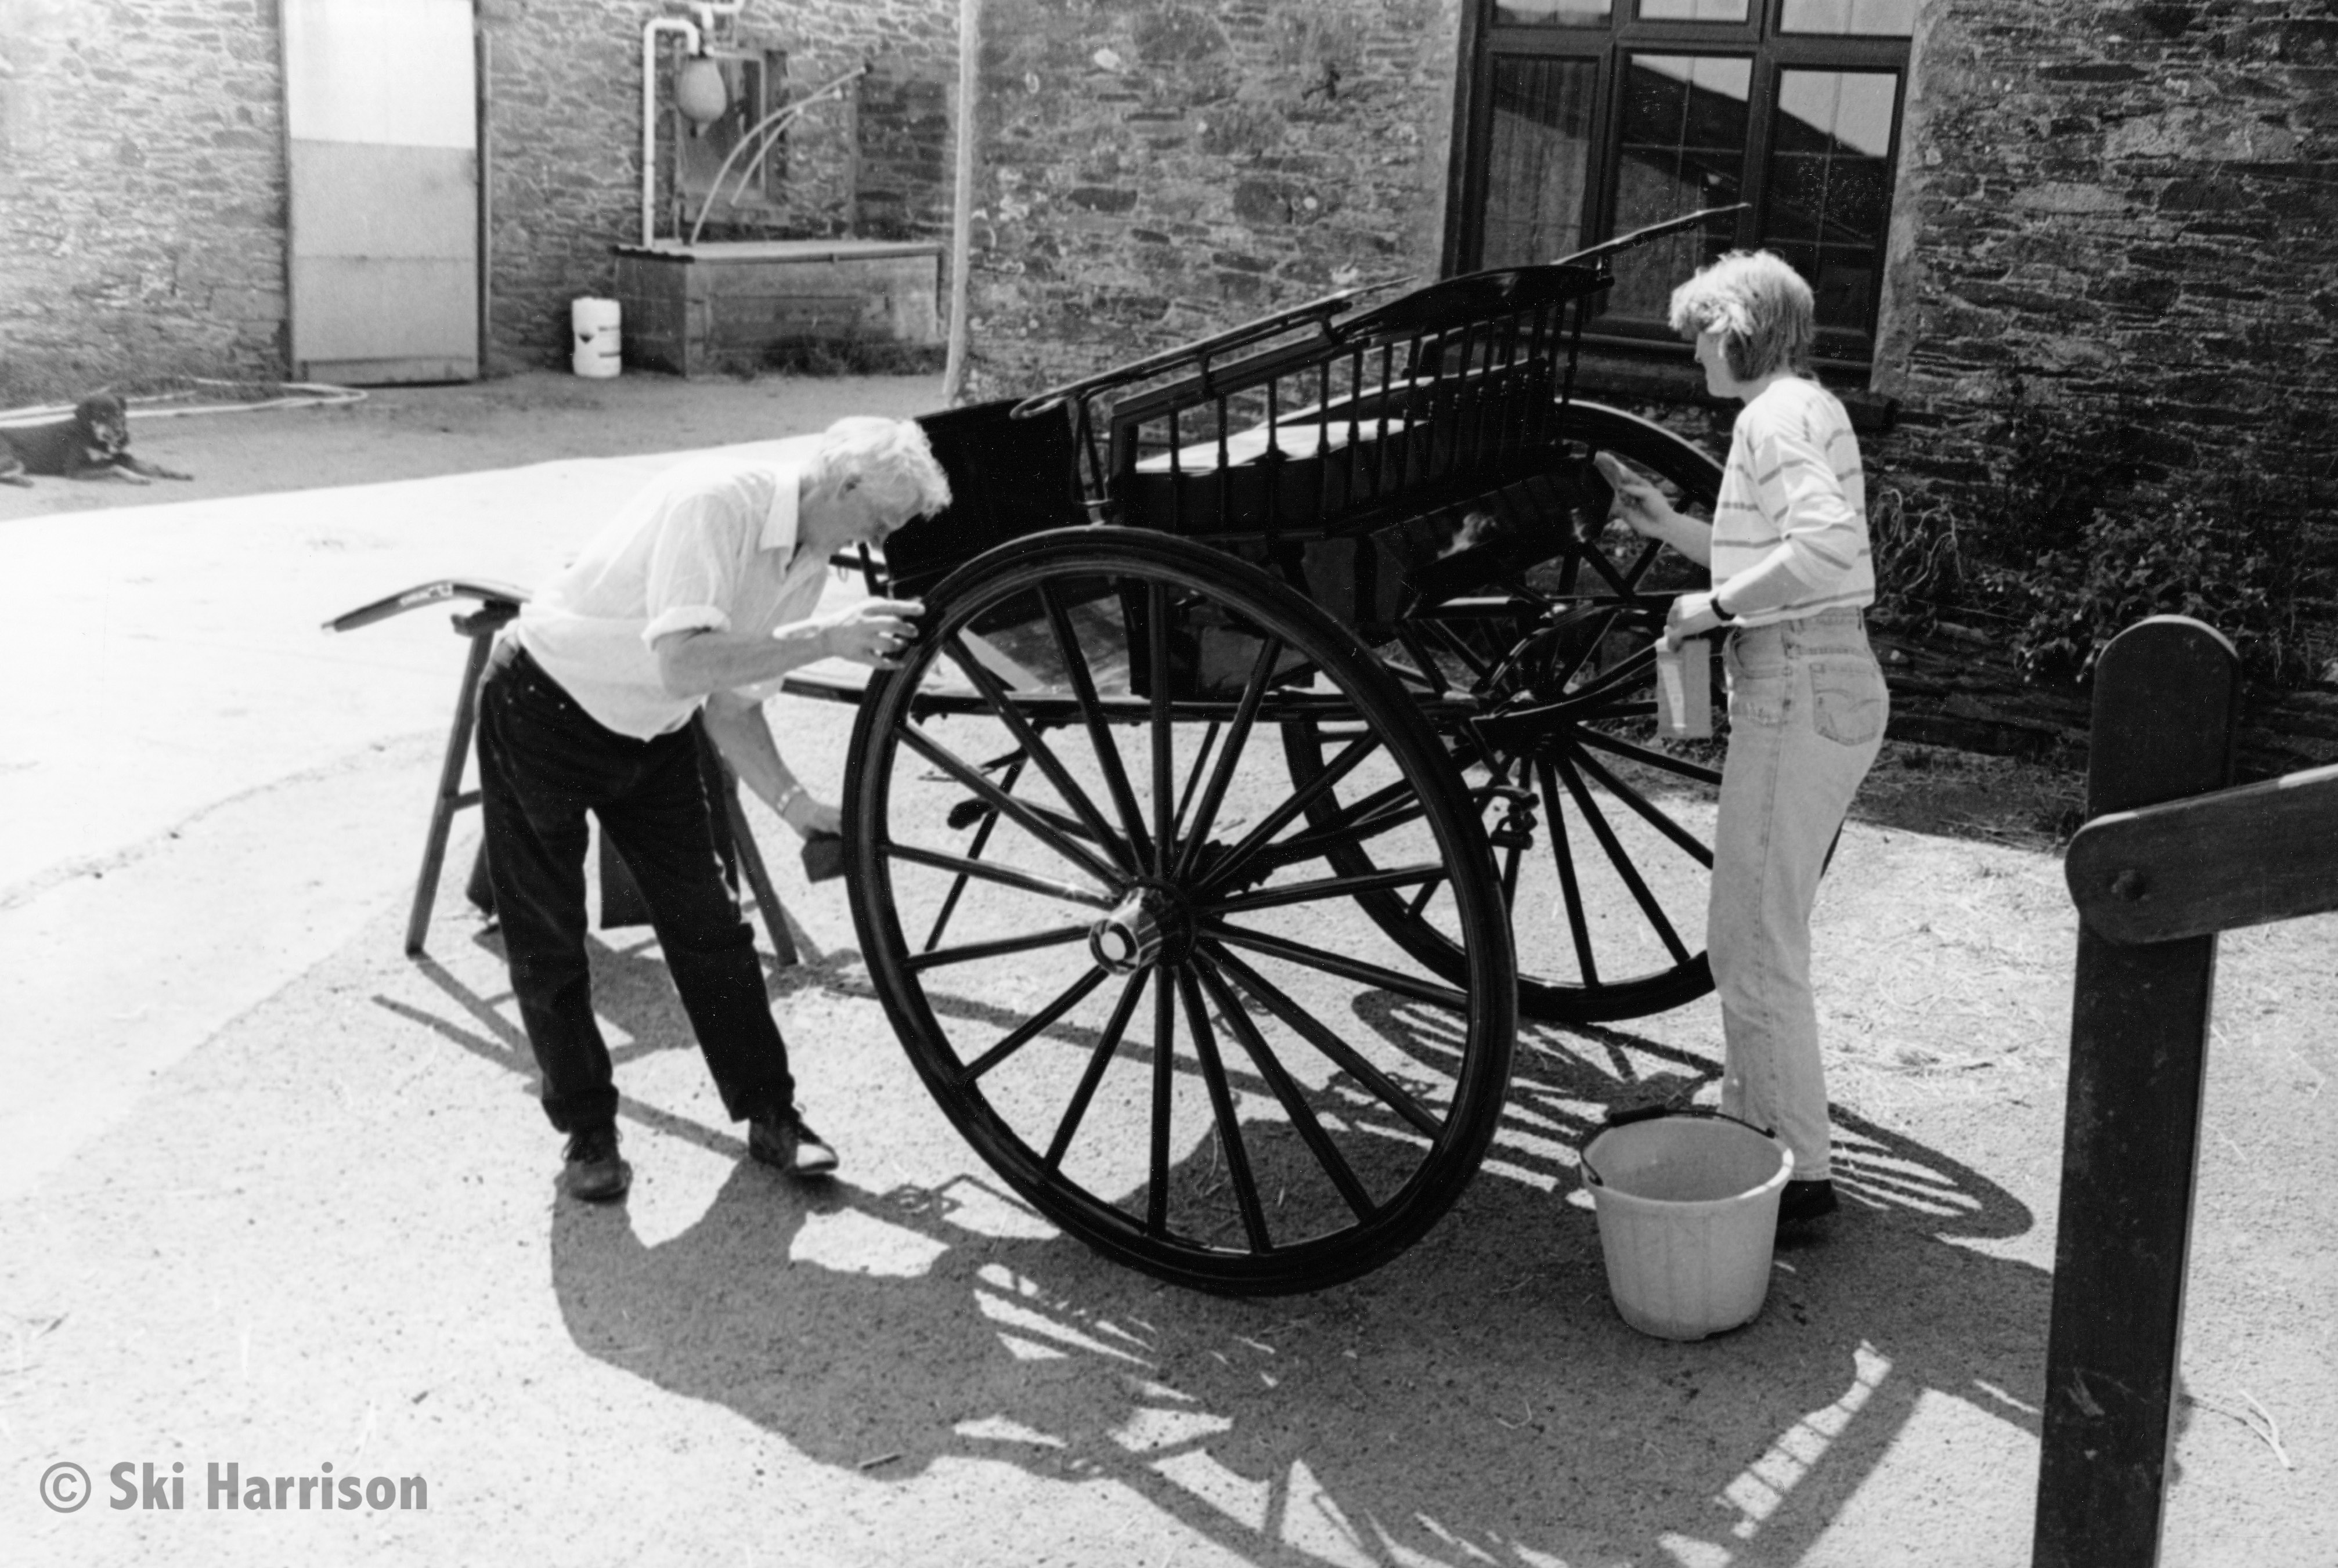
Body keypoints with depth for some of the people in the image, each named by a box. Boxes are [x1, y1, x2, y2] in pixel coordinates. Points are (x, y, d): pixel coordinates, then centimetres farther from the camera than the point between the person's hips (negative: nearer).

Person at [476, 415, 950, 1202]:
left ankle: (770, 1114, 15)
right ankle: (588, 1133, 15)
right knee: (547, 940, 0)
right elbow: (683, 665, -39)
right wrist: (824, 637, -39)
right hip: (543, 708, -7)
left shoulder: (809, 563, -4)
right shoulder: (717, 501, -29)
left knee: (708, 922, 5)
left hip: (650, 730, 7)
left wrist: (795, 802, -11)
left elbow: (733, 704, 1)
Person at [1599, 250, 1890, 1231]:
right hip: (1825, 685, 10)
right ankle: (1753, 1126, 31)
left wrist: (1716, 605, -20)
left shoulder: (1777, 416, -12)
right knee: (1752, 937, 19)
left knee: (1756, 946, -4)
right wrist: (1670, 527, 16)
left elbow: (1829, 542, -28)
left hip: (1797, 695, -10)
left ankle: (1801, 1176, 3)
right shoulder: (1806, 411, 18)